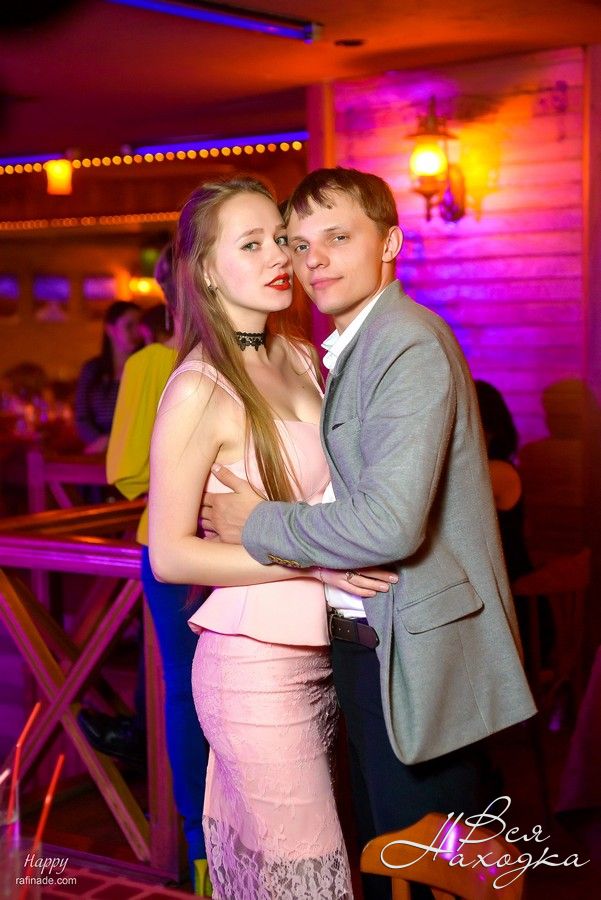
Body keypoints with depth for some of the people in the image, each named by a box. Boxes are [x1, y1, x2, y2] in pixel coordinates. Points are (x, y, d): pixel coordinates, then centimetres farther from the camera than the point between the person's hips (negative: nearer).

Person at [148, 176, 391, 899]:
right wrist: (313, 559, -18)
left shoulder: (301, 359, 8)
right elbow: (169, 555, -14)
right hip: (256, 666, -6)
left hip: (319, 655, 7)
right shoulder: (199, 390, -15)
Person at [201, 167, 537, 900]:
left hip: (417, 655, -9)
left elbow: (390, 524, -28)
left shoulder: (409, 344, -19)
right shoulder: (351, 346, 13)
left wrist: (258, 527, -16)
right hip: (369, 646, 10)